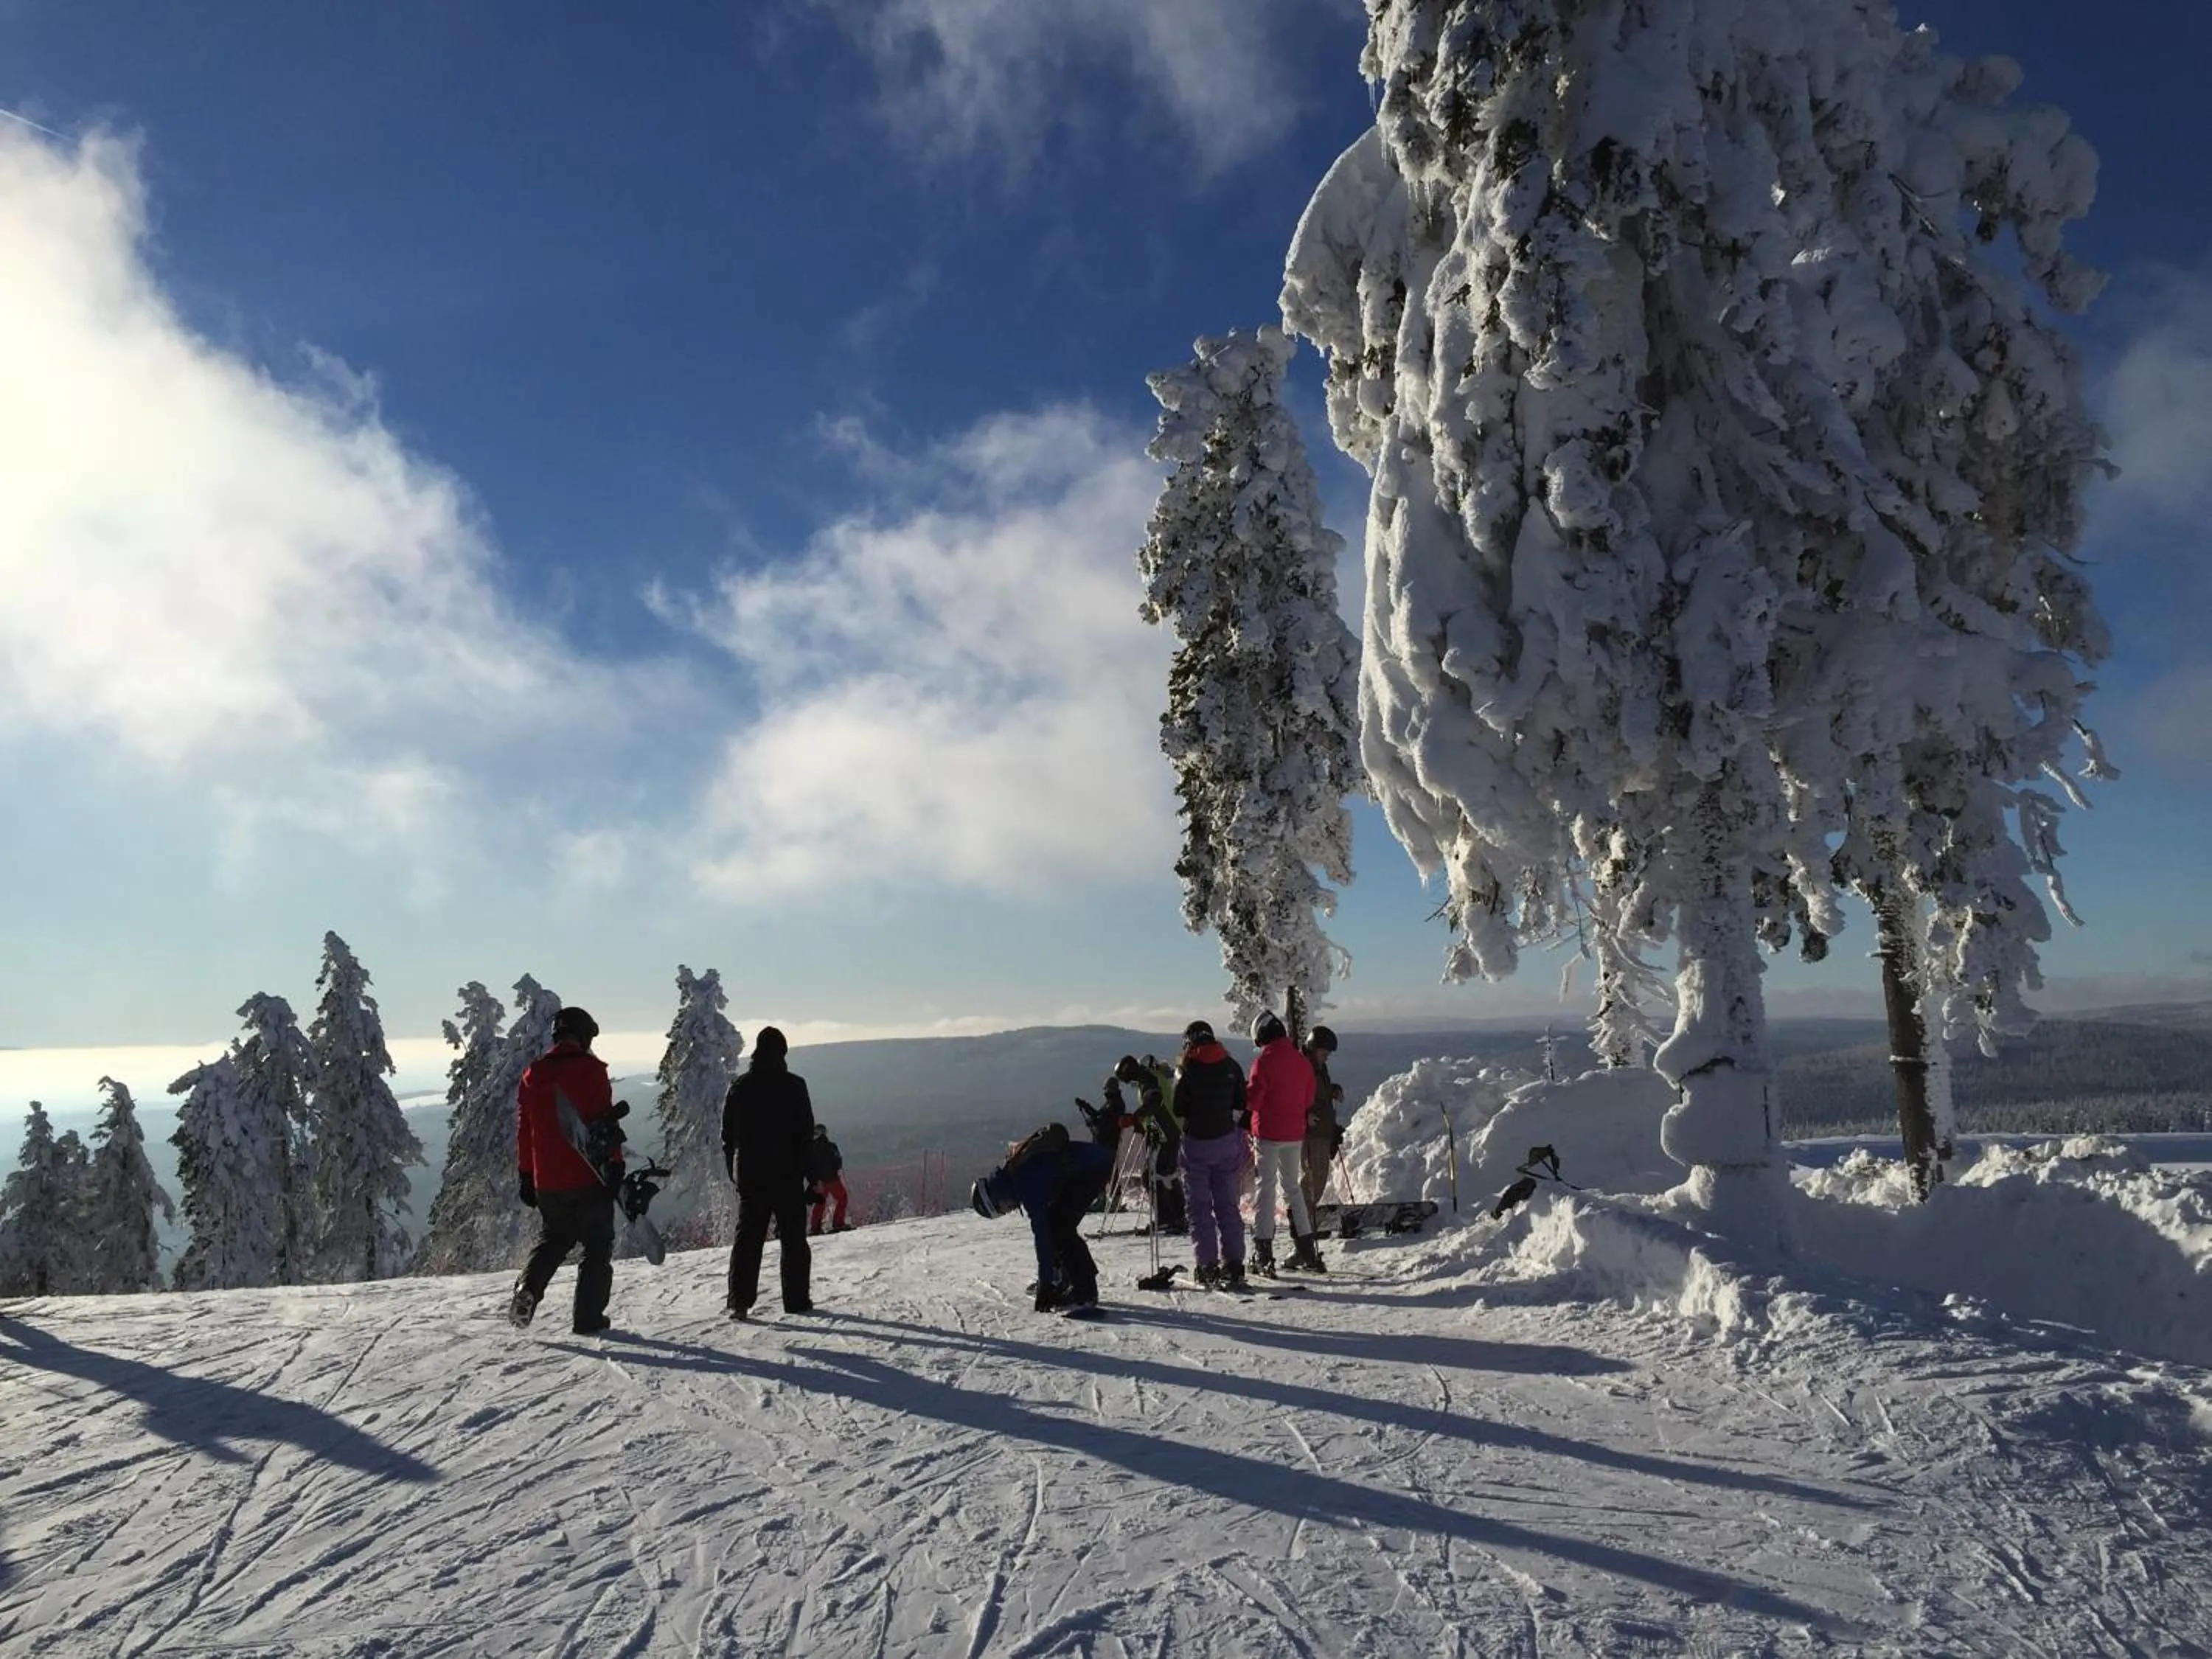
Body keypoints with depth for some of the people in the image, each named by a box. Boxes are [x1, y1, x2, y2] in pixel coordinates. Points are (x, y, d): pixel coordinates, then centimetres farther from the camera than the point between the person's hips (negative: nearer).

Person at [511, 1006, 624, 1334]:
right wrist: (616, 1165, -10)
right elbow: (606, 1121, -13)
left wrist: (525, 1175, 19)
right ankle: (588, 1318, 4)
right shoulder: (590, 1069, -8)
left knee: (552, 1240, 23)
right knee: (597, 1247, 7)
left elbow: (524, 1129, 13)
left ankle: (527, 1289, -1)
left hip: (547, 1181, 5)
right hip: (588, 1178, -5)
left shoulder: (533, 1075, 9)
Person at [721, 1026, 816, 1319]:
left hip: (749, 1174, 3)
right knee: (793, 1239, 6)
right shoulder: (793, 1086, -8)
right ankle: (797, 1300, 8)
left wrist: (734, 1171, 15)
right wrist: (810, 1171, -1)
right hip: (787, 1175, -3)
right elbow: (806, 1133, -7)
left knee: (747, 1238, 7)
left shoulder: (739, 1086, 3)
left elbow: (727, 1134, 8)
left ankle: (739, 1300, -1)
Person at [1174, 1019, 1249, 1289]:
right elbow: (1242, 1105, 8)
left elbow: (1177, 1108, -10)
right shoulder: (1230, 1066, 3)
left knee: (1199, 1206, 4)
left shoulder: (1187, 1068, -10)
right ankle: (1233, 1265, 8)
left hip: (1195, 1142, -4)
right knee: (1227, 1204, 10)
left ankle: (1208, 1267, 0)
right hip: (1227, 1139, 4)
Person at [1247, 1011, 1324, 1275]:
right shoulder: (1301, 1061, 5)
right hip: (1295, 1134, 6)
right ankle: (1306, 1249, 16)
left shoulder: (1264, 1061, -14)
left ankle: (1263, 1253, -2)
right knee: (1291, 1187, 16)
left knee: (1266, 1188, -1)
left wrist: (1245, 1087, 5)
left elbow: (1253, 1099, -14)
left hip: (1269, 1134, -6)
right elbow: (1309, 1100, 11)